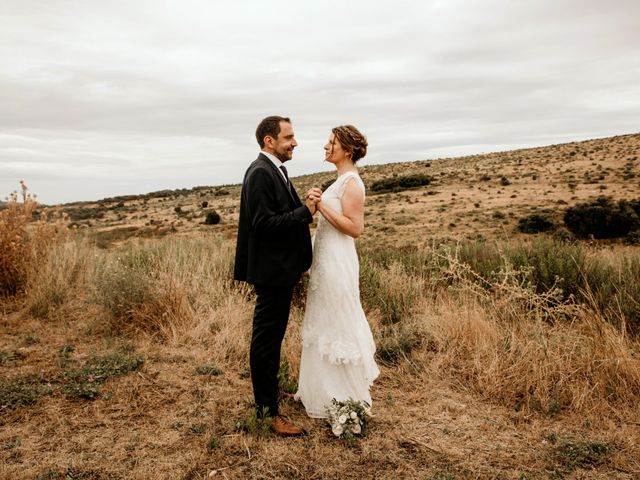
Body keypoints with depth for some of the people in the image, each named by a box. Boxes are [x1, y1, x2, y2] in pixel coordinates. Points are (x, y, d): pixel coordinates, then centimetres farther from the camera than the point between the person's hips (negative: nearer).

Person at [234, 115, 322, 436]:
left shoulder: (274, 170, 14)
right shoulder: (261, 172, -18)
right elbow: (265, 223, -24)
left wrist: (304, 204, 3)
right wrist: (306, 210, -23)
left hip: (279, 269, 11)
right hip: (271, 269, -11)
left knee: (270, 337, 21)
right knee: (266, 340, -1)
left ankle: (265, 397, 37)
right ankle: (269, 412, 10)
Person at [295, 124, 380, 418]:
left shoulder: (351, 183, -16)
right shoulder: (343, 180, 14)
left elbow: (355, 228, -22)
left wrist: (322, 206, -23)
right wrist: (320, 207, 11)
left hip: (336, 263, -10)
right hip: (327, 261, 10)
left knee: (336, 326, 1)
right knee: (328, 324, 18)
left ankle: (344, 400, 17)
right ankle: (326, 391, 33)